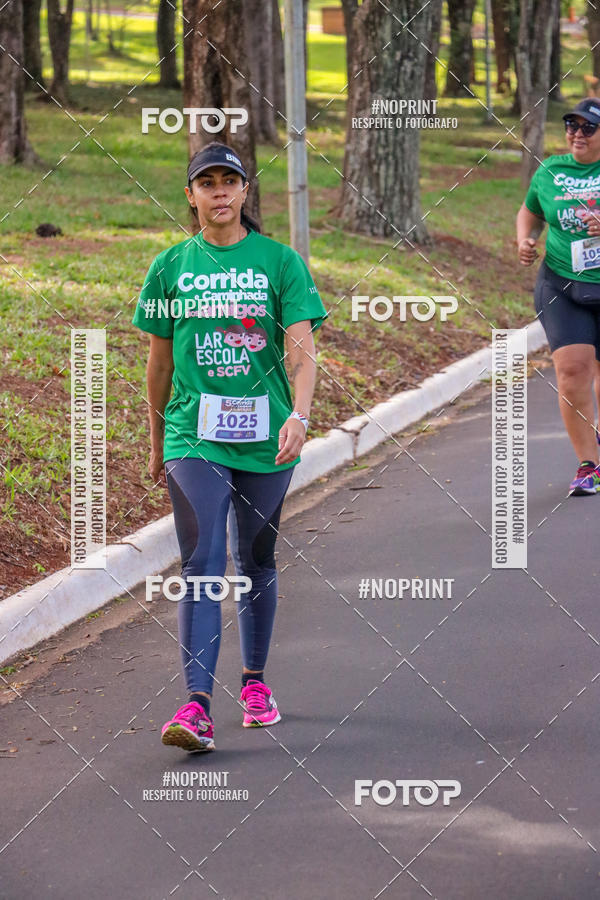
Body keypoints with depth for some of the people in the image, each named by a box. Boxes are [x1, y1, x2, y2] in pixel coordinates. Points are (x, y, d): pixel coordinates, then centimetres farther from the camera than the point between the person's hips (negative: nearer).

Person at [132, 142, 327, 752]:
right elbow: (159, 360, 14)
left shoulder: (279, 261, 1)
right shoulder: (171, 267, 6)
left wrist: (299, 414, -24)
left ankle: (255, 681, 32)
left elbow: (301, 347, -8)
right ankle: (197, 706, -19)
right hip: (193, 437, 0)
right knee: (202, 565, -12)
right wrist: (157, 442, 18)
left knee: (255, 563, 12)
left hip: (265, 438, 0)